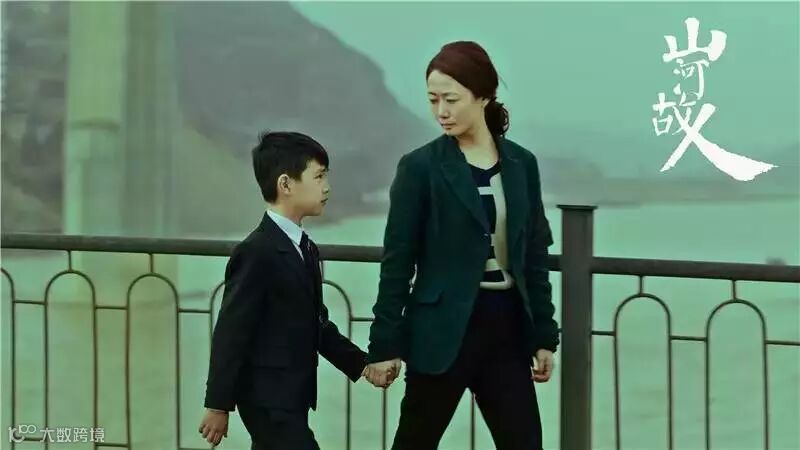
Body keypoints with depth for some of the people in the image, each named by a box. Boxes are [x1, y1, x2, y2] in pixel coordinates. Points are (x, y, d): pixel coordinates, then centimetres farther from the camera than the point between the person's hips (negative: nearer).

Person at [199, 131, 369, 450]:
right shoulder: (257, 252, -18)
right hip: (269, 398, -10)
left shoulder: (305, 249, 12)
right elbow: (230, 333, -18)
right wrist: (218, 405, -16)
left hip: (291, 396, 10)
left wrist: (361, 363, 9)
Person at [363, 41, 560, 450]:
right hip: (445, 330, -4)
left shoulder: (521, 164, 6)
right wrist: (384, 344, -7)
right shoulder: (420, 167, -6)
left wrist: (544, 335, 8)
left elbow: (534, 255, 11)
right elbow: (397, 262, -6)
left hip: (507, 327, 4)